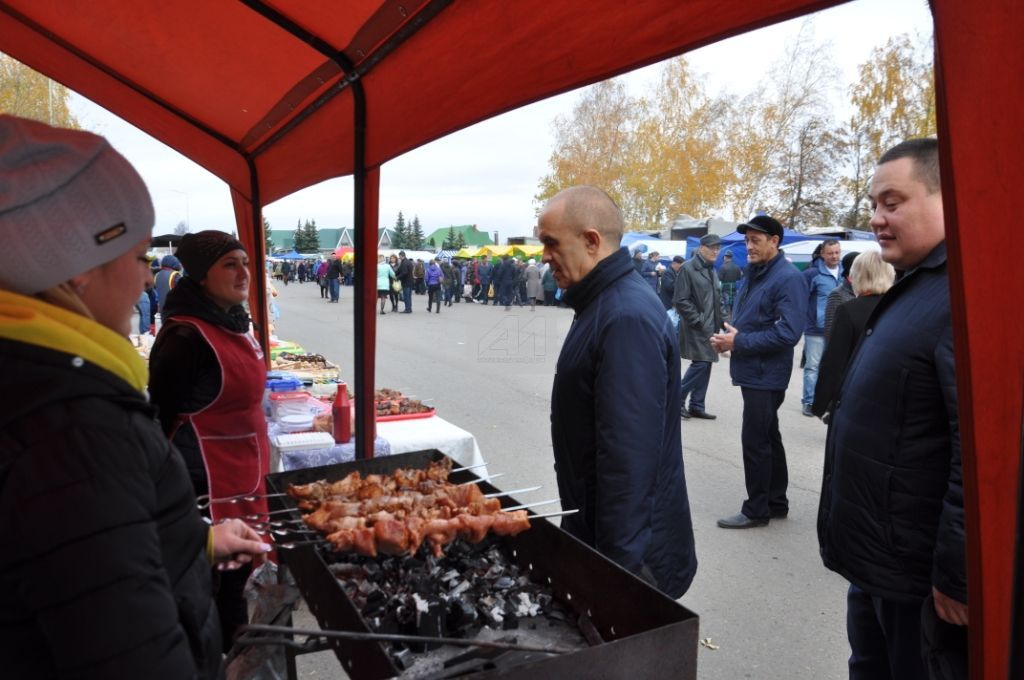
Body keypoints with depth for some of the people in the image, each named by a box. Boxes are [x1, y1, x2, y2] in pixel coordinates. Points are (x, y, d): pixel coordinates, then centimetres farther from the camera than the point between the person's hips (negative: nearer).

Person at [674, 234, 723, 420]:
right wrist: (699, 321, -16)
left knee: (705, 366, 8)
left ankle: (696, 406, 17)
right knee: (700, 364, -11)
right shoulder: (687, 268, -10)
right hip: (696, 328, -8)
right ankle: (678, 399, 5)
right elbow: (680, 300, -16)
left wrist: (718, 321, 8)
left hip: (710, 327, 8)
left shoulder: (712, 270, 15)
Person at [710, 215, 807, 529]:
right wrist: (729, 336, 0)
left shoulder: (788, 278, -16)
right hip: (753, 371, 9)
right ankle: (776, 502, 30)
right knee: (768, 438, 17)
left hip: (766, 375, -9)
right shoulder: (753, 273, 12)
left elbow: (788, 333, -24)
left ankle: (756, 510, 12)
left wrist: (739, 343, -21)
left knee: (755, 441, -2)